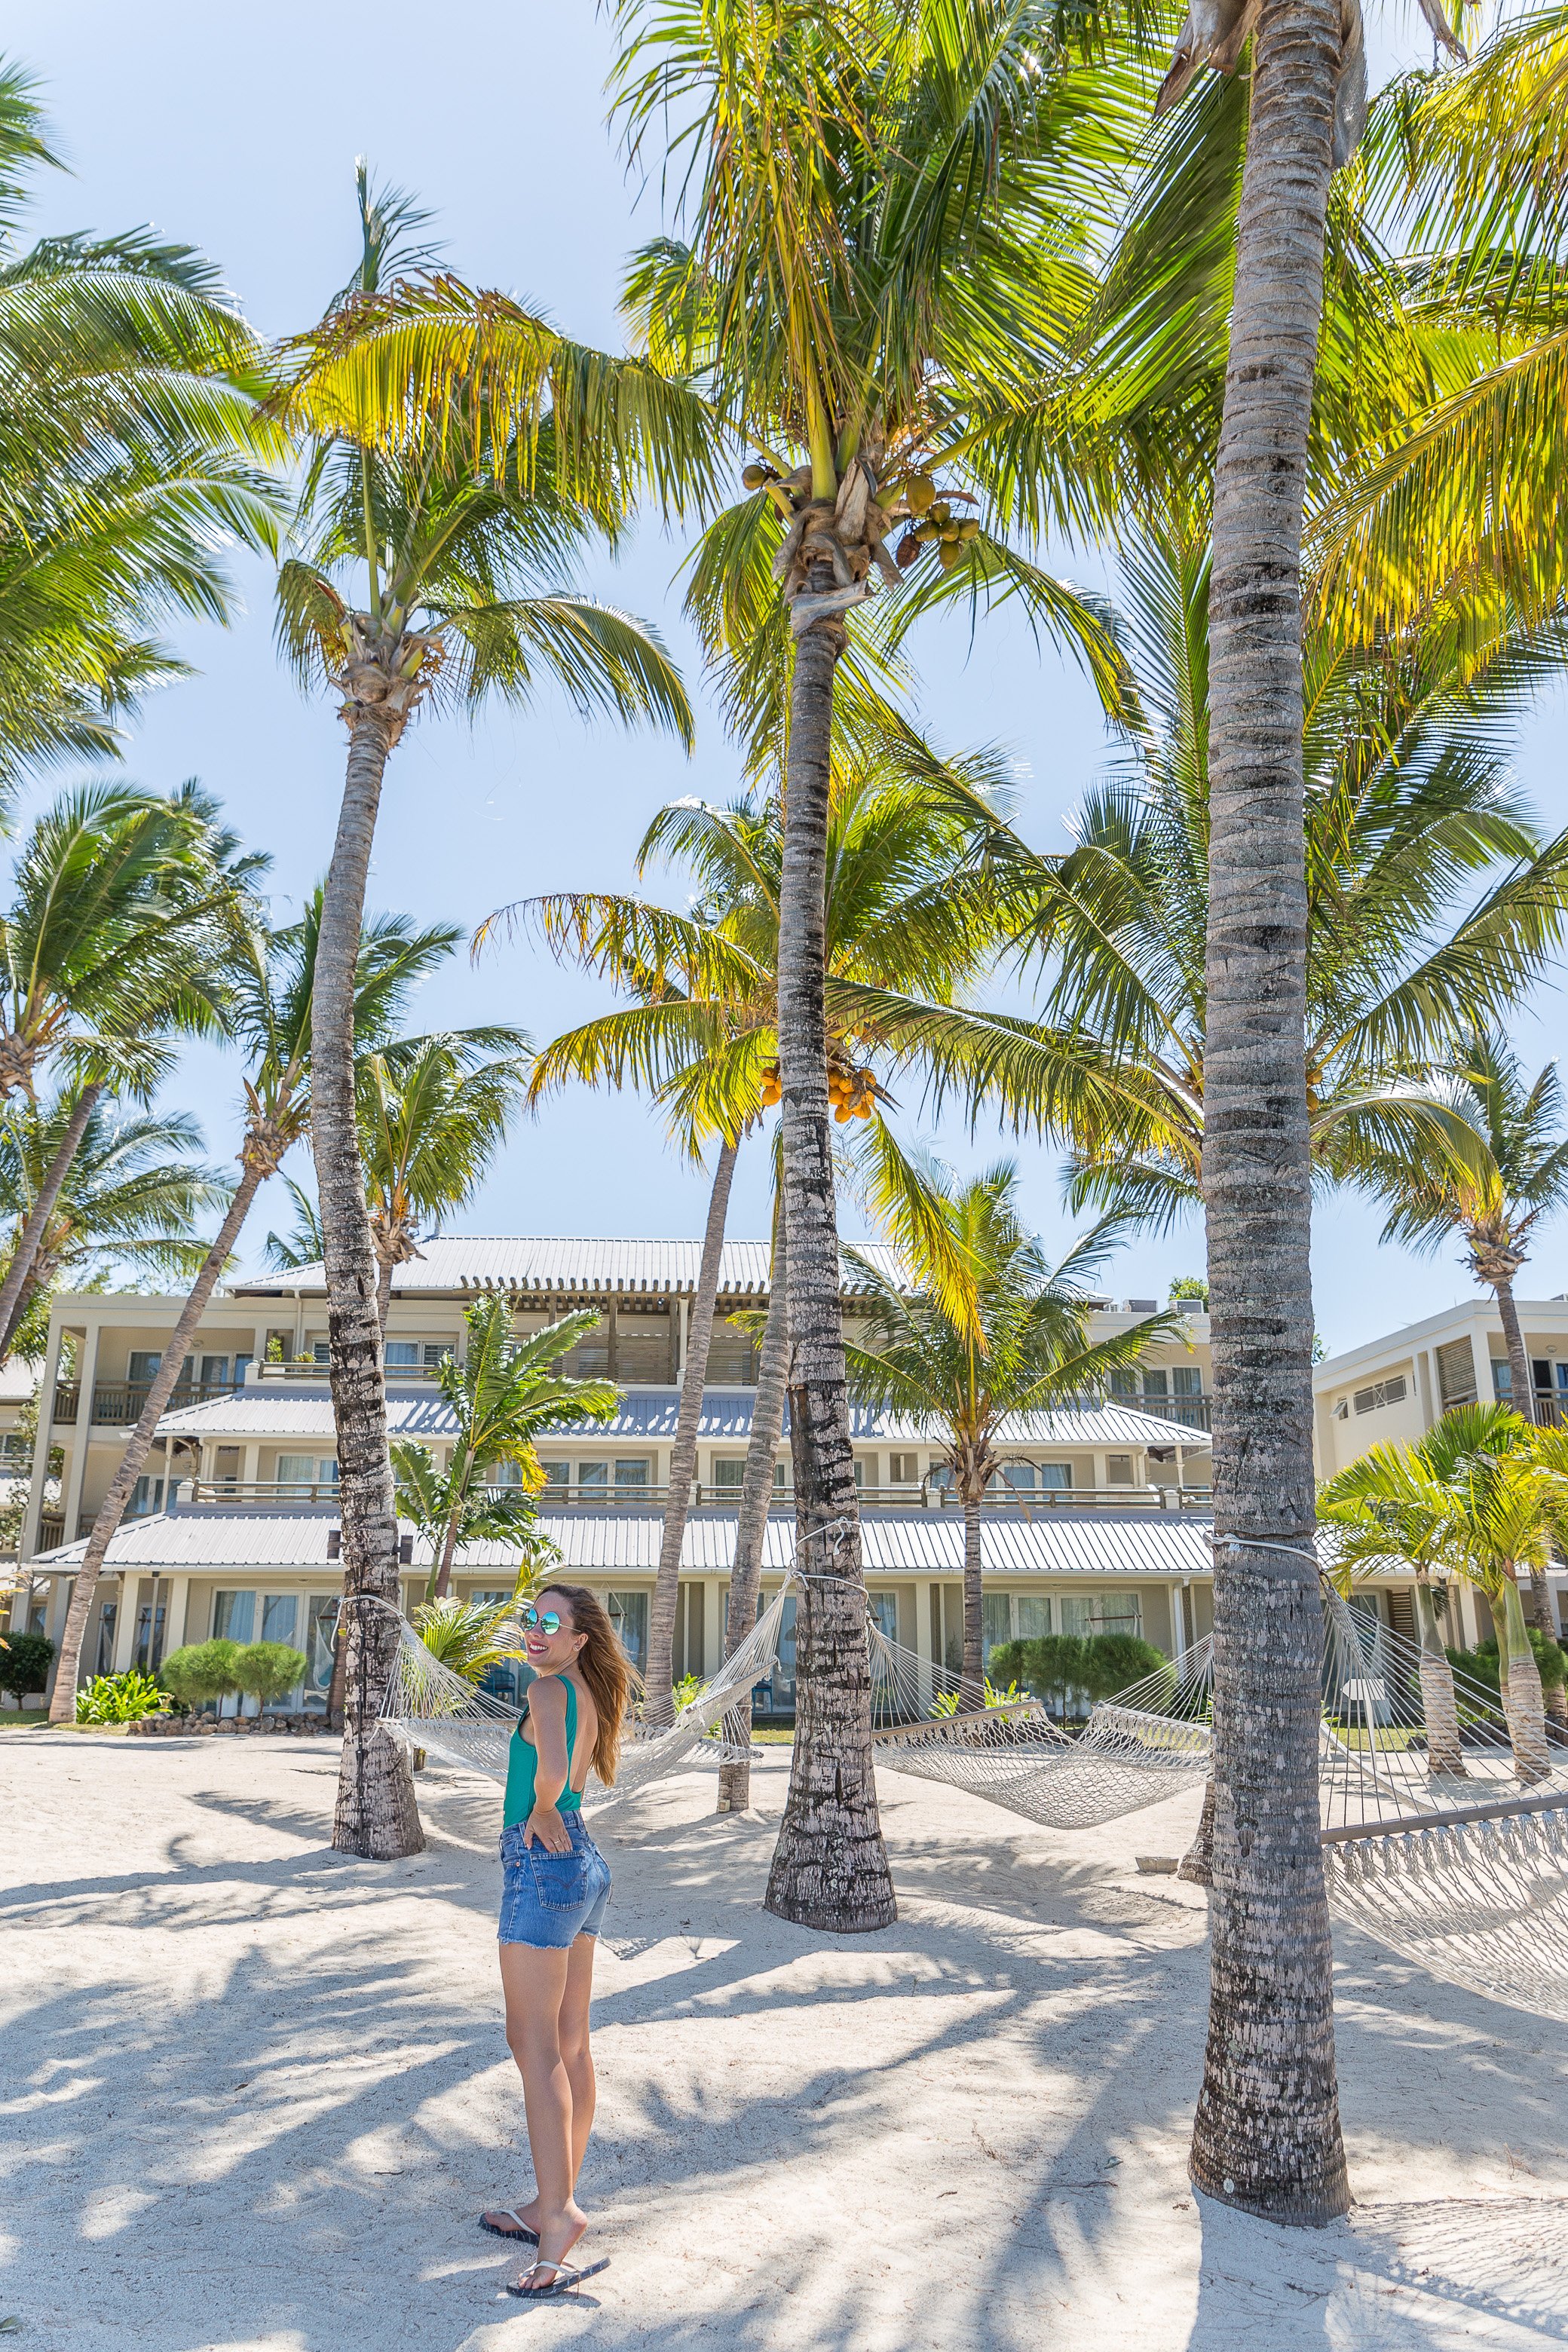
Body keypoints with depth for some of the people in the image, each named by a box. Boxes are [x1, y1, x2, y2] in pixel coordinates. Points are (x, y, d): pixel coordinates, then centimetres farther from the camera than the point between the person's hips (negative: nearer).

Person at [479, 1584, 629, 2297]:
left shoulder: (548, 1689, -16)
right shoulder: (592, 1695, 10)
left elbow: (552, 1770, -33)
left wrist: (542, 1812, -16)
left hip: (543, 1863, -9)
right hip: (586, 1864, 9)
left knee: (533, 2044, -5)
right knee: (571, 2043, 13)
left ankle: (558, 2211, -5)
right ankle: (556, 2203, 23)